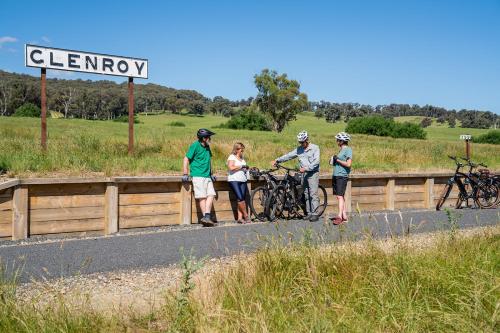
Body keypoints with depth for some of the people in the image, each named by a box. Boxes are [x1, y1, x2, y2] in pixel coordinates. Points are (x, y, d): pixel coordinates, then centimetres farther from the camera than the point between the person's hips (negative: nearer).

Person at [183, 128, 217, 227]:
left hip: (207, 176, 7)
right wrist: (185, 174, -11)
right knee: (202, 197, -8)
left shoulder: (207, 147, 16)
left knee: (211, 195, -4)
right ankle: (206, 217, -4)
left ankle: (207, 217, -6)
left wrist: (211, 173, 25)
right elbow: (186, 159, -7)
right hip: (198, 176, -7)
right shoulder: (195, 145, -6)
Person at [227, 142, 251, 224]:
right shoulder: (232, 157, 0)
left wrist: (246, 168, 8)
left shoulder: (242, 158, 22)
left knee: (242, 199, -2)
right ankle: (246, 215, -6)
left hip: (243, 181, 7)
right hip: (234, 180, -7)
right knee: (240, 198, -17)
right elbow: (231, 168, -15)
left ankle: (240, 218, -2)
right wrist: (241, 166, -10)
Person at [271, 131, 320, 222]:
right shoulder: (299, 149, 10)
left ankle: (315, 214, -8)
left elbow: (316, 162, -15)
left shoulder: (315, 148, -5)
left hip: (312, 173, -6)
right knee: (306, 194, 7)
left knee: (313, 194, -10)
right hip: (303, 174, 6)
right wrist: (277, 160, -2)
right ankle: (309, 213, 12)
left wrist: (306, 168, -23)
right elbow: (289, 155, 8)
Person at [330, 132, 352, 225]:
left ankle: (339, 216, -19)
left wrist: (337, 160, -12)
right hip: (336, 175, 9)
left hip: (342, 176, -9)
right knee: (339, 196, 9)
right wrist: (333, 161, 10)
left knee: (340, 196, -15)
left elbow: (348, 164, -18)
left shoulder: (348, 150, -8)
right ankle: (344, 216, 14)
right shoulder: (341, 150, 19)